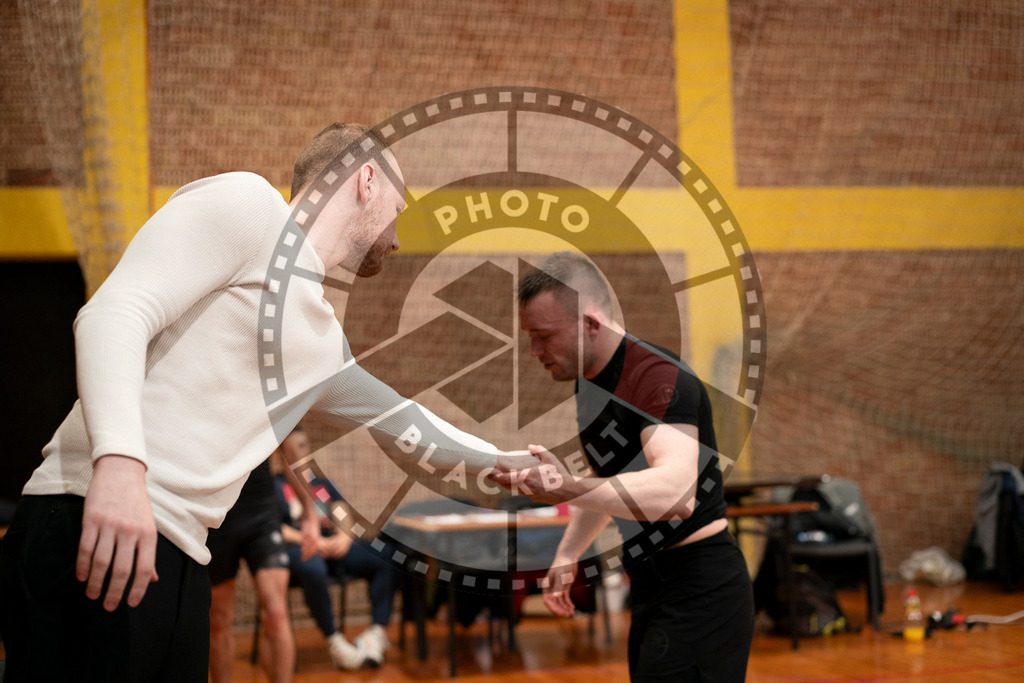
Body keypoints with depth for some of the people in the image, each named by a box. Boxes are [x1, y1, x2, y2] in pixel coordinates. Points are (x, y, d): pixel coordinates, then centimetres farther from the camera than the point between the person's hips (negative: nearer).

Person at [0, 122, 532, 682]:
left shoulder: (323, 342, 24)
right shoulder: (246, 202, 0)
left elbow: (397, 418, 39)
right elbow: (114, 313, -12)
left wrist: (504, 460, 49)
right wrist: (119, 461, -27)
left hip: (179, 559, 9)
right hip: (95, 530, -9)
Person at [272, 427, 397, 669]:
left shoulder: (322, 483, 28)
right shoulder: (273, 486, 9)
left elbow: (343, 515, 17)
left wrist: (344, 537, -7)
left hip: (334, 545, 6)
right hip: (298, 548, -6)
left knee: (387, 555, -18)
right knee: (312, 568, -42)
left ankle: (377, 631, -24)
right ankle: (334, 640, -29)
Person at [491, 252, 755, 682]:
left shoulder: (660, 379, -23)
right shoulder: (589, 383, 9)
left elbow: (676, 492, -39)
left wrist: (569, 488, -50)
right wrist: (567, 556, 13)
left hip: (699, 594, -10)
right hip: (650, 588, 10)